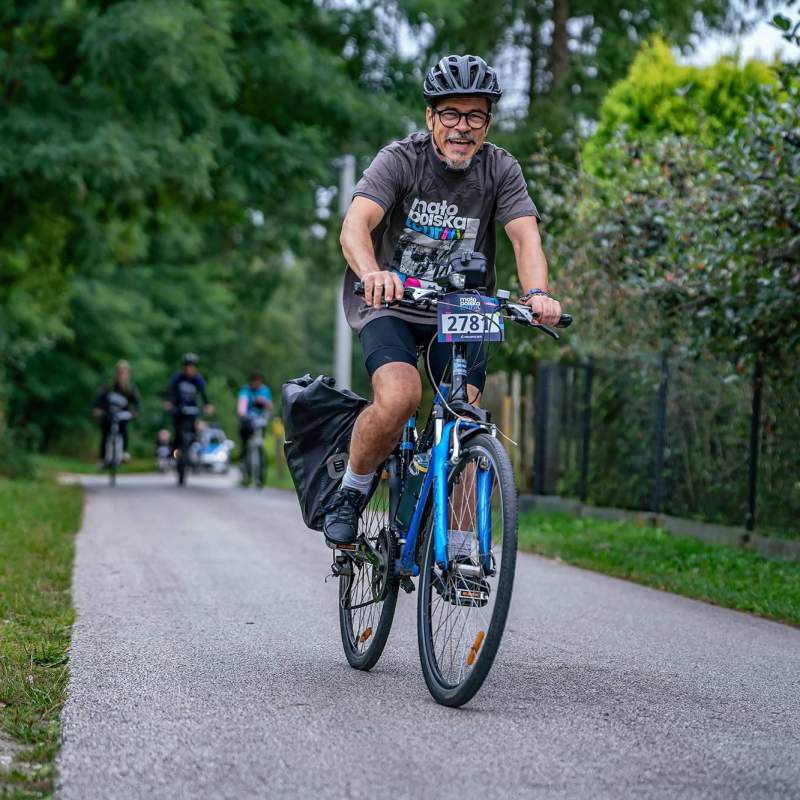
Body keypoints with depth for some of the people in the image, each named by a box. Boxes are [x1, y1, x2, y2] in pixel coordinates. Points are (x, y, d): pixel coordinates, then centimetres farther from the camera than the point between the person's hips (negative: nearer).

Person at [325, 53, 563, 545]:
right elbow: (355, 226, -28)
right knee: (399, 398, -28)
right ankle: (351, 492, -2)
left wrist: (537, 293, -40)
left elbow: (525, 236, -18)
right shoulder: (401, 159, -13)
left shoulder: (500, 169, -5)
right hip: (391, 305, -3)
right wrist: (372, 273, -50)